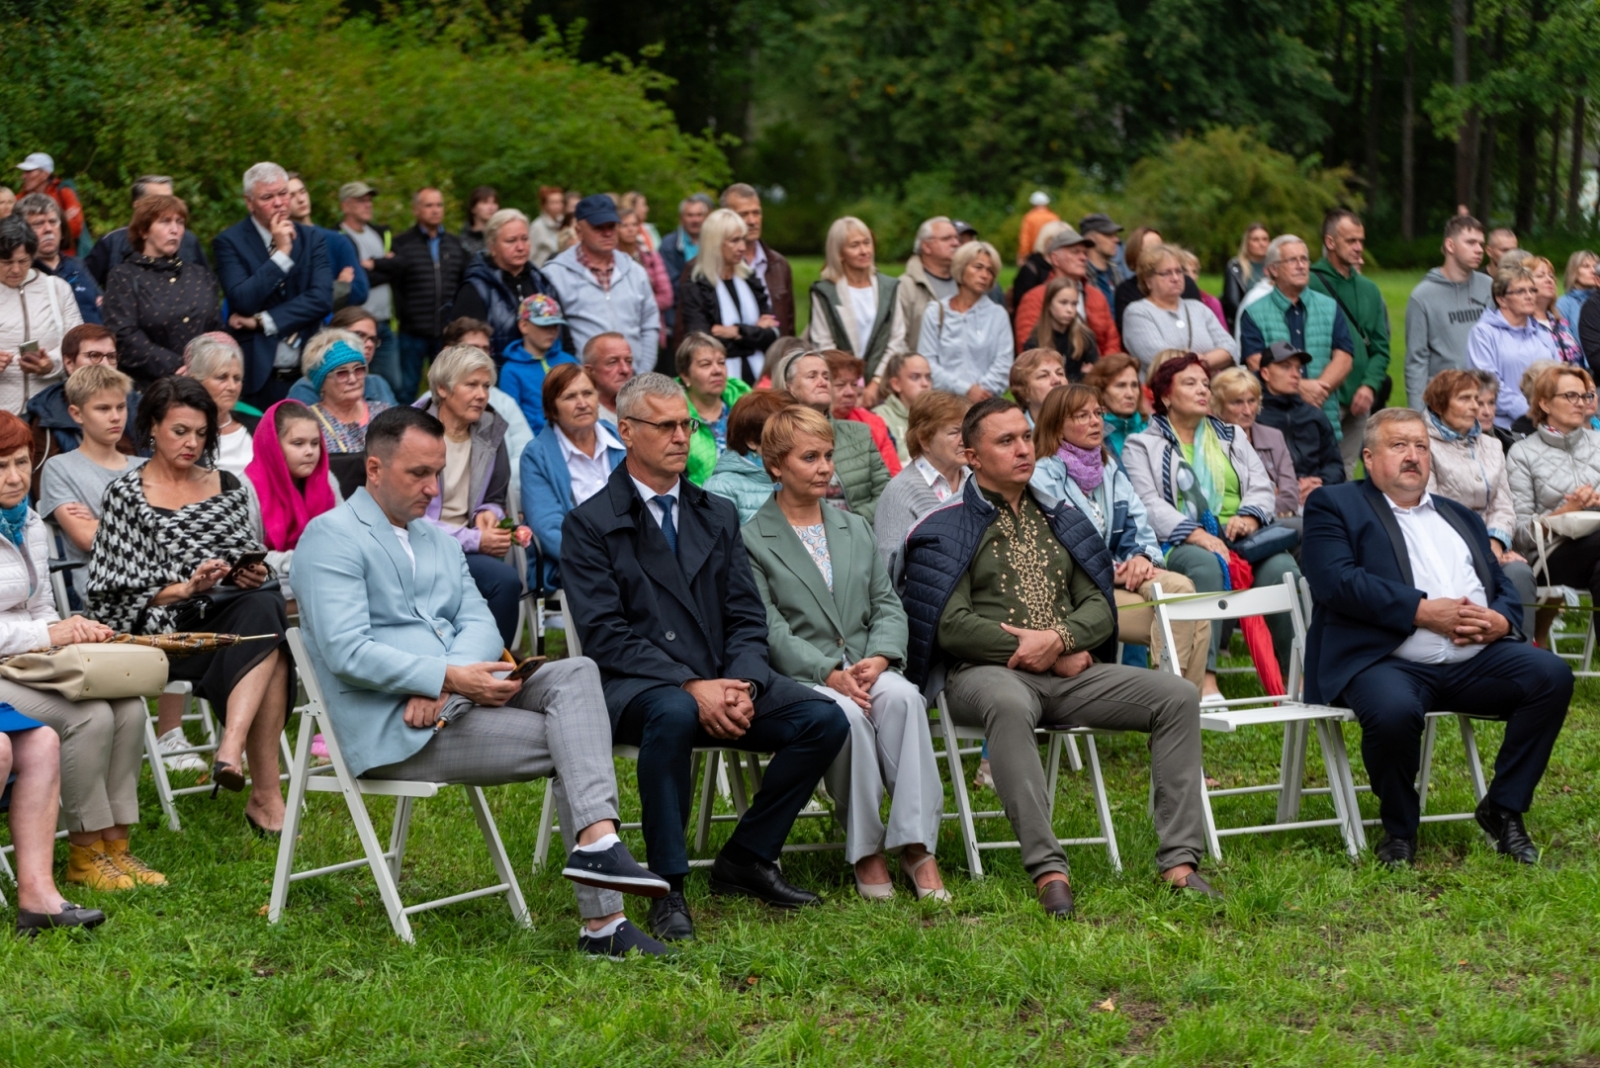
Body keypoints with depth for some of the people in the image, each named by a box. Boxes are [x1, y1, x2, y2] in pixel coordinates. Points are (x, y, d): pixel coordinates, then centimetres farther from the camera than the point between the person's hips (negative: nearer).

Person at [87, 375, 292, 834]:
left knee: (266, 608, -34)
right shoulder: (127, 495, 6)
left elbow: (256, 562, 21)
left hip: (238, 613, 4)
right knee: (269, 648, -32)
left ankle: (232, 750, -45)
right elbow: (118, 592, -1)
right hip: (167, 630, -4)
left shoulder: (229, 488, 19)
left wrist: (255, 575, -4)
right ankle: (265, 793, -36)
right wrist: (184, 588, -16)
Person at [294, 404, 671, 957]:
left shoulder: (437, 540, 23)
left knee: (576, 673, -19)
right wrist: (449, 677, -24)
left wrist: (442, 682, -14)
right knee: (570, 744, -19)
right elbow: (346, 652, -16)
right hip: (392, 730, -7)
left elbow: (481, 627, 10)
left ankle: (596, 843, -33)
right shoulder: (332, 536, -4)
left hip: (459, 701, 7)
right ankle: (601, 920, -22)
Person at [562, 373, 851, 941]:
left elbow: (747, 618, 11)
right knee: (674, 714, -40)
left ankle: (745, 859, -1)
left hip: (724, 682, 5)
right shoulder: (590, 524, 1)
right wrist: (691, 686, -21)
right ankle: (667, 889, -26)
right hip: (637, 686, -5)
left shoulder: (718, 515, 17)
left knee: (825, 719, -18)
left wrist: (742, 685, -11)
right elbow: (605, 634, -10)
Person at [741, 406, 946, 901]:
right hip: (796, 676, -4)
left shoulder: (856, 529, 21)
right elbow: (770, 628, -7)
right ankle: (864, 850, -24)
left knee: (902, 697, -31)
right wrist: (829, 673, -20)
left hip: (866, 668, 4)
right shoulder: (750, 540, 3)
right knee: (847, 714, -36)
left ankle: (916, 845, -35)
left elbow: (887, 604, 14)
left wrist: (880, 657, -8)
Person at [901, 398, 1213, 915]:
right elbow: (952, 626, -7)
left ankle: (1180, 861, -21)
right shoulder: (946, 530, 5)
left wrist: (1059, 639, -11)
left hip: (1071, 671, 5)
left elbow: (1099, 609, 14)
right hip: (986, 673, -5)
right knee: (1008, 704, -42)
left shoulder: (1061, 521, 22)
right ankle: (1047, 870, -46)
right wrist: (1053, 657, -9)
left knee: (1178, 695, -16)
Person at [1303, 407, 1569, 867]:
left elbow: (1504, 587, 24)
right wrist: (1422, 611, -15)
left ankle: (1503, 809, -4)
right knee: (1392, 712, -37)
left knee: (1551, 674, -19)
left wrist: (1501, 620, -2)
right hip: (1387, 662, -5)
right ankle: (1399, 828, -8)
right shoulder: (1335, 505, 9)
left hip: (1475, 661, 5)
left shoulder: (1461, 517, 29)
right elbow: (1335, 579, -8)